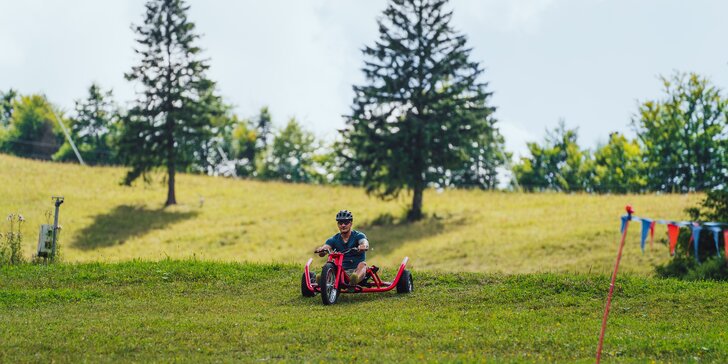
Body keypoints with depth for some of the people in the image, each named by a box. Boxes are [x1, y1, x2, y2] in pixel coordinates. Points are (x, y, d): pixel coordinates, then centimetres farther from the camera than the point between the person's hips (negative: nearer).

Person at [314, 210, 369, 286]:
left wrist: (363, 246, -49)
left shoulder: (358, 236, -1)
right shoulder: (334, 240, 8)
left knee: (362, 264, -34)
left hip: (356, 270, -3)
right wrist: (321, 250, -37)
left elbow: (365, 243, -23)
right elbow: (325, 247, -11)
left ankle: (354, 280, -65)